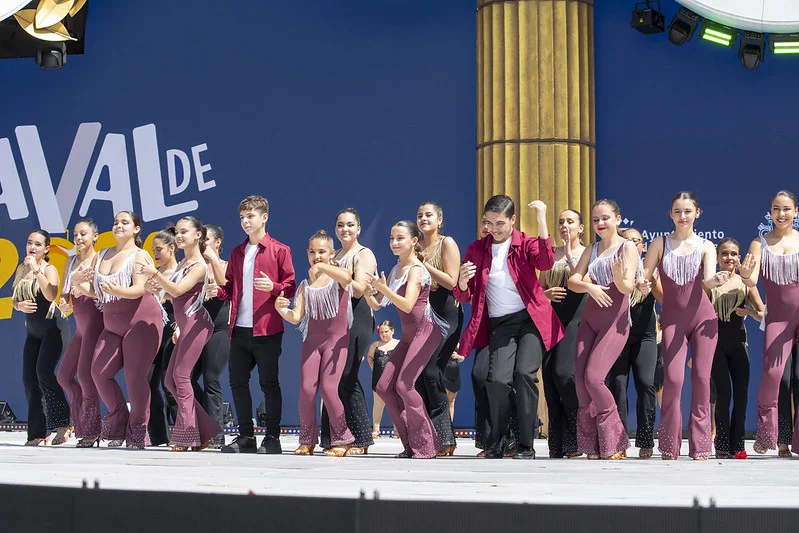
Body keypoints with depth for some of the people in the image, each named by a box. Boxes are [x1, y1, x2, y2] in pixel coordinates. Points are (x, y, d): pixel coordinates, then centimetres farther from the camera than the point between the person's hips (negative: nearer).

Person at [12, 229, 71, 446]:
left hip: (52, 328, -7)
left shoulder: (49, 269, -5)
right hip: (33, 330, 7)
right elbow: (14, 300, 16)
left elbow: (51, 295, -22)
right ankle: (37, 433, 3)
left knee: (44, 372, -21)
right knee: (29, 379, -1)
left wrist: (36, 269, -20)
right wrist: (20, 305, -7)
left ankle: (62, 424, -16)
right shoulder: (22, 269, 12)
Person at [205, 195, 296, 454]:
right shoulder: (237, 252, 17)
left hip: (267, 330, -6)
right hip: (239, 329, 6)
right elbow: (230, 289, 20)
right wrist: (215, 291, 0)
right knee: (238, 382, 6)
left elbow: (291, 287, -2)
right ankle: (246, 437, 14)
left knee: (269, 383, -2)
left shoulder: (279, 250, 0)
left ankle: (272, 438, 4)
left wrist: (273, 287, -21)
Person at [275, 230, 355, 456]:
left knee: (328, 388, -14)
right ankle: (307, 440, 8)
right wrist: (280, 308, -18)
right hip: (312, 340, 4)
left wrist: (321, 267, -23)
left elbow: (347, 277, -29)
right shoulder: (305, 285, 10)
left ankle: (341, 440, 0)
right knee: (306, 389, -6)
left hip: (336, 339, -4)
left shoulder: (337, 277, -2)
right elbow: (296, 317, 1)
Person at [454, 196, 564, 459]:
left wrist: (541, 221, -26)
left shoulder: (526, 244, 3)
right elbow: (464, 296, 8)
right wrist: (463, 283, -15)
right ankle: (495, 444, 7)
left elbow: (546, 262, -20)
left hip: (530, 319, -2)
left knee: (524, 374, -21)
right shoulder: (477, 249, 9)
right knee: (498, 380, -17)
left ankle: (526, 446, -9)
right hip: (499, 324, 2)